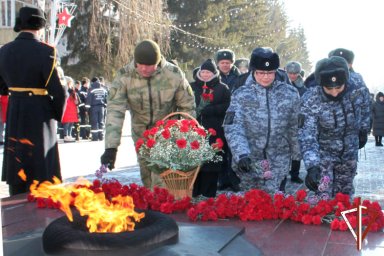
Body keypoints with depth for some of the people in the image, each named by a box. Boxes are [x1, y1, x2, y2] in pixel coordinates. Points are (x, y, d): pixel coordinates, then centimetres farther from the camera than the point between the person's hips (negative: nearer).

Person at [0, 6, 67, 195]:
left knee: (17, 168, 16)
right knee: (39, 171, 7)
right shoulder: (45, 51, -16)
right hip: (40, 116, -5)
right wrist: (57, 114, -1)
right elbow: (59, 91, -17)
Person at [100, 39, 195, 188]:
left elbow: (187, 106, -7)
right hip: (141, 133, 2)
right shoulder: (124, 77, -20)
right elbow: (115, 111, -25)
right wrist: (111, 147, -32)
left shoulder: (174, 74, -19)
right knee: (146, 174, 14)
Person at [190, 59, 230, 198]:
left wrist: (206, 110, -13)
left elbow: (226, 106, -4)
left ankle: (209, 194, 6)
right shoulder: (192, 87, 15)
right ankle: (193, 193, 7)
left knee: (211, 164, -2)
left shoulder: (222, 88, 8)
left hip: (214, 133, -1)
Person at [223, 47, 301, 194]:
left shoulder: (290, 94, -1)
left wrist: (296, 154, 13)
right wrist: (242, 154, -25)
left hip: (279, 163, 0)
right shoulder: (241, 95, -4)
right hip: (249, 161, 0)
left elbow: (295, 128, 8)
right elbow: (233, 128, -12)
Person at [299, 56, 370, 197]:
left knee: (344, 196, 16)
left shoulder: (355, 89, -19)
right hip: (323, 154, -3)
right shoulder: (310, 100, -29)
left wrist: (364, 130, 14)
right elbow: (307, 135, -32)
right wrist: (312, 165, -43)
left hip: (349, 153, 3)